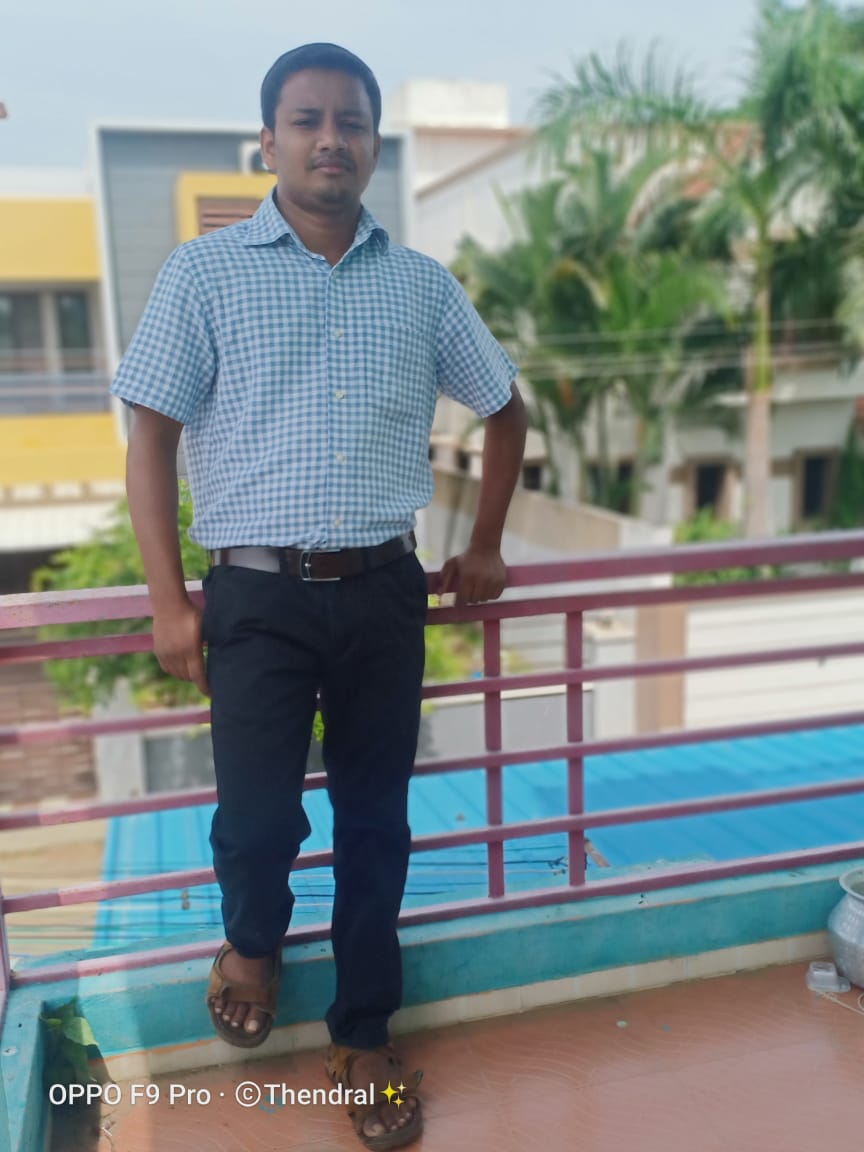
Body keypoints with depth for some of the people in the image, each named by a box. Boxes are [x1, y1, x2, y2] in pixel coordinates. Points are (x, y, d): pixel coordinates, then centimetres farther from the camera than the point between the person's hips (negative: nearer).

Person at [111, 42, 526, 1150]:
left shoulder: (423, 285, 8)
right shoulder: (205, 272, 1)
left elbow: (505, 409, 18)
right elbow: (152, 436, 0)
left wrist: (485, 547, 15)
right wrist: (169, 601, -5)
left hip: (383, 595, 3)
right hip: (258, 597, -2)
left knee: (375, 821, 10)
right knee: (257, 815, -4)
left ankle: (363, 1038, 31)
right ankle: (252, 940, 35)